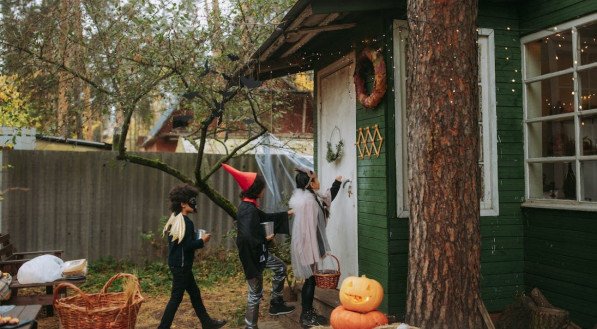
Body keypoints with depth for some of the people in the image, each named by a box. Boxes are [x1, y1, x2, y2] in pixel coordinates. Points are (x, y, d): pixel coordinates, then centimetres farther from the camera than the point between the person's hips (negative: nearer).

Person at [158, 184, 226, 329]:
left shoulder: (175, 219, 9)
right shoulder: (186, 222, -20)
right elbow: (187, 246, -25)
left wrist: (196, 239, 12)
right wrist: (202, 241, -10)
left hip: (176, 263, 10)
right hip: (181, 265, -10)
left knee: (194, 293, 17)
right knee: (176, 298, 0)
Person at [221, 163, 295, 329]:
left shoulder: (249, 205, 3)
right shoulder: (248, 209, -28)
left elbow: (265, 216, 21)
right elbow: (248, 237, -37)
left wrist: (286, 213, 25)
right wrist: (265, 238, -19)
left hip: (259, 252, 10)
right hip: (252, 256, -10)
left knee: (280, 267, 25)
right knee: (256, 293, 4)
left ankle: (276, 303, 34)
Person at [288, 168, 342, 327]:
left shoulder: (310, 197, 8)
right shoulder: (307, 200, -22)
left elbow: (326, 199, 30)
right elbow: (307, 228, -24)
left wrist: (336, 183, 31)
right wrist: (314, 252, -22)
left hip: (308, 245, 10)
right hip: (307, 246, -10)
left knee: (310, 280, 17)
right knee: (310, 280, 1)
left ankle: (308, 312, 28)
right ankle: (307, 316, 13)